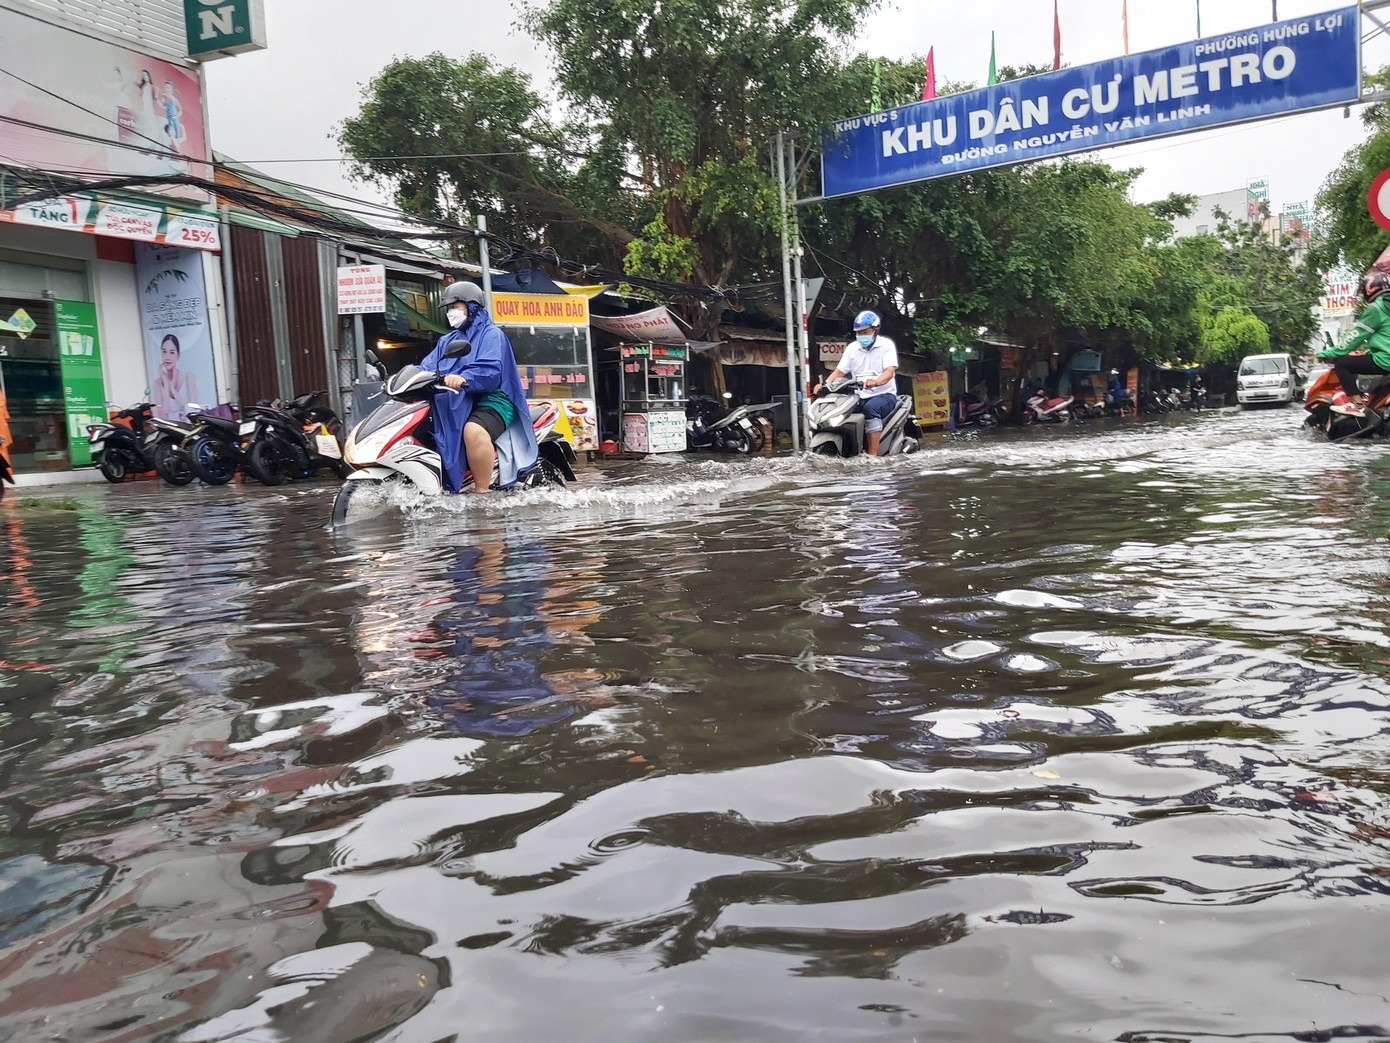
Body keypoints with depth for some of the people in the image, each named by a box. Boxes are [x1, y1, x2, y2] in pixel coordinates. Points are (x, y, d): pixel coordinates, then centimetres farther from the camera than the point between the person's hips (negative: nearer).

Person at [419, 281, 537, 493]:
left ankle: (481, 492, -34)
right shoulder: (446, 341, 24)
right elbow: (427, 367, 15)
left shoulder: (492, 334, -1)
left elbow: (491, 370, -19)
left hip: (490, 398, -8)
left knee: (474, 430, -39)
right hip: (455, 403, 8)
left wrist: (464, 379, -37)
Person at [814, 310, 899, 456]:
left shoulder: (886, 345, -2)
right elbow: (839, 371, 10)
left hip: (884, 394, -5)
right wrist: (825, 384, -12)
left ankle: (873, 455, -43)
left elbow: (890, 371, -16)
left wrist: (875, 382, -39)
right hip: (860, 397, 5)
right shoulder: (852, 348, 13)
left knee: (871, 407, -38)